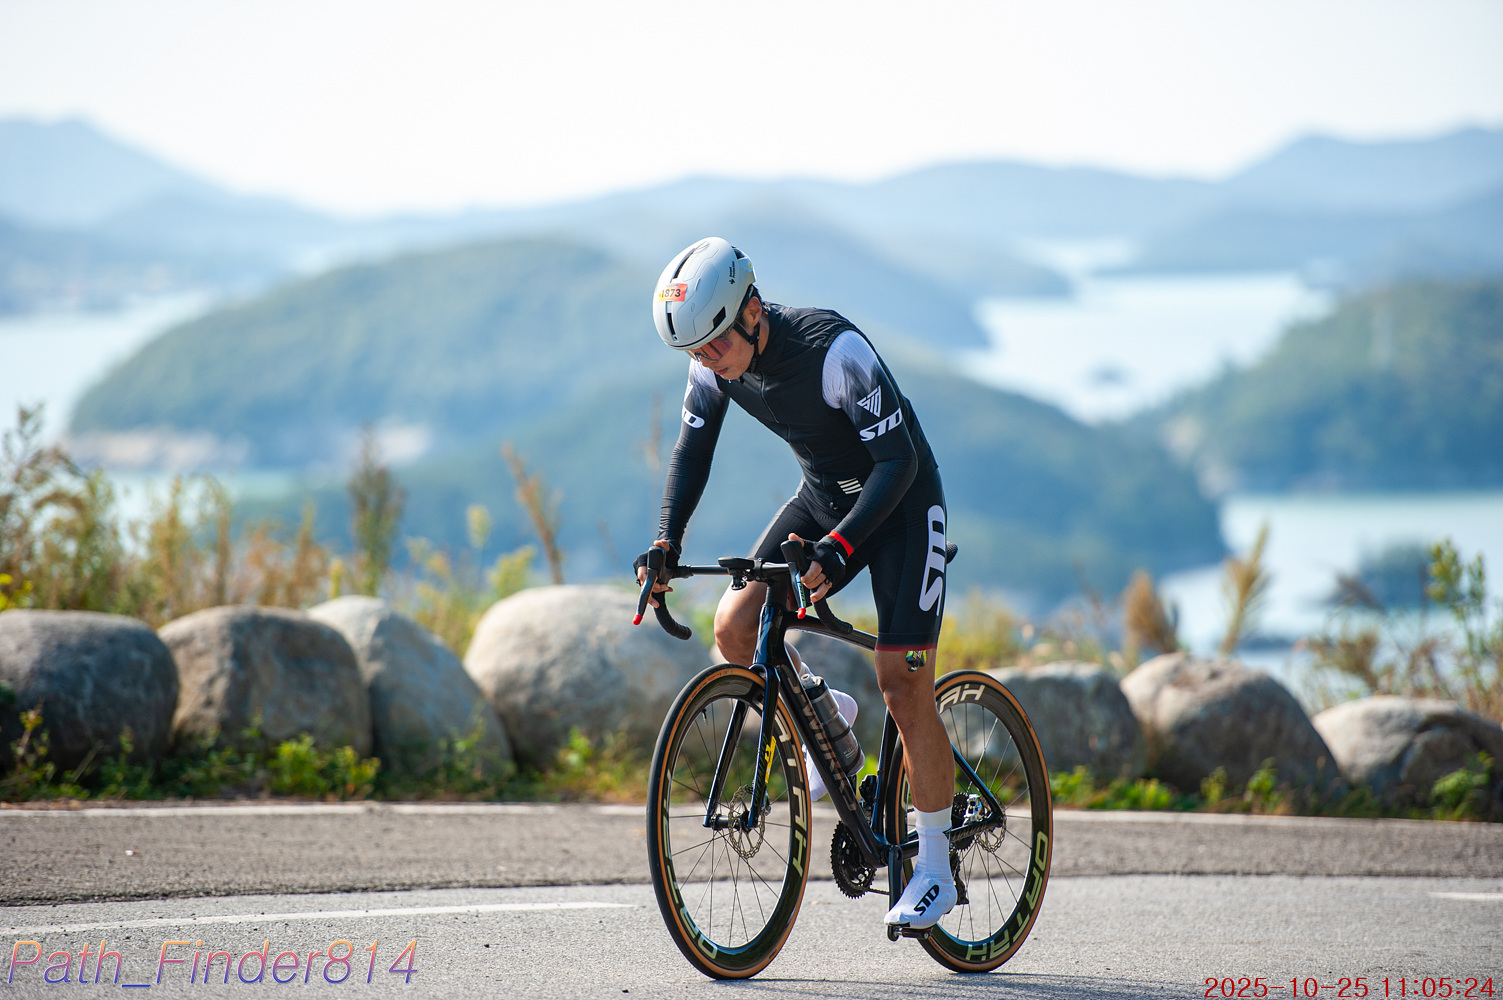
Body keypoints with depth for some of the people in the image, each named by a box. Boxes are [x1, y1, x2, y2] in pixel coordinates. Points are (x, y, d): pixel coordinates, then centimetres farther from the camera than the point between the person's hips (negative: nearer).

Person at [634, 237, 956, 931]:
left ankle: (935, 867, -1)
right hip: (823, 495, 6)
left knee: (904, 691, -11)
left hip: (901, 502, -6)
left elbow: (898, 461, -30)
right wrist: (666, 543, -16)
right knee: (735, 628, -13)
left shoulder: (835, 350, -32)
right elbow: (692, 450, -1)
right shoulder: (715, 362, -13)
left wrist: (839, 547, -41)